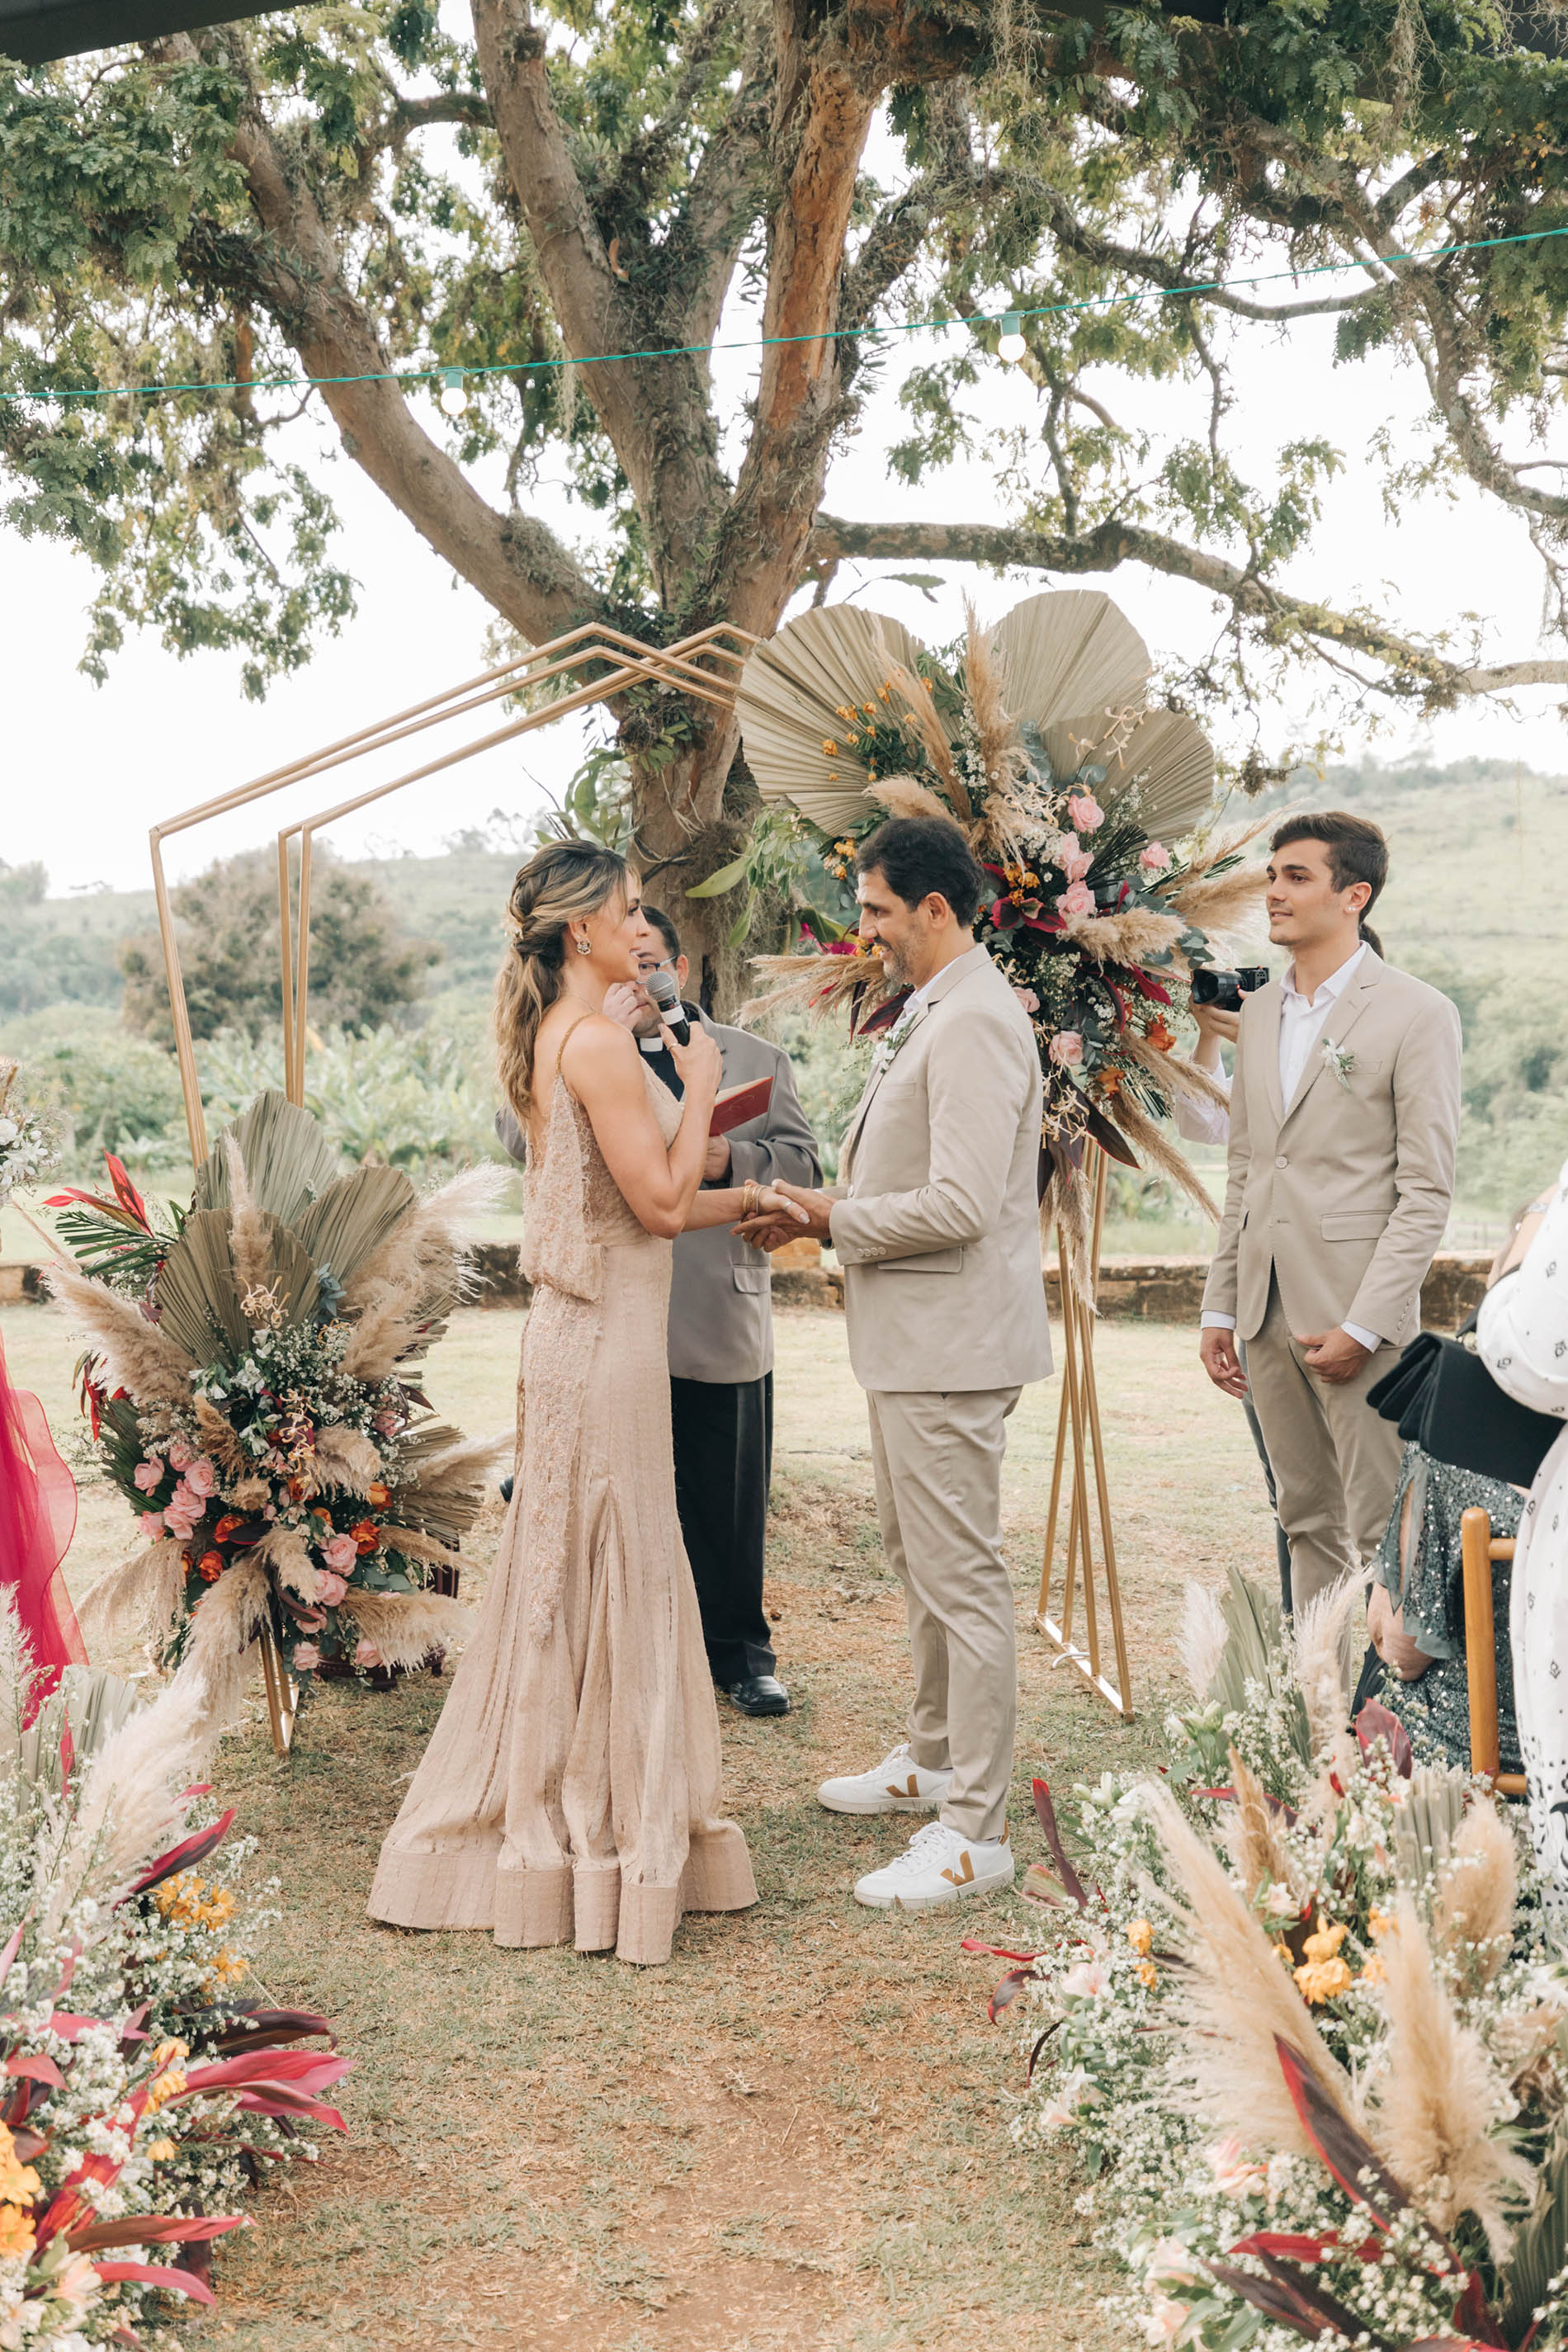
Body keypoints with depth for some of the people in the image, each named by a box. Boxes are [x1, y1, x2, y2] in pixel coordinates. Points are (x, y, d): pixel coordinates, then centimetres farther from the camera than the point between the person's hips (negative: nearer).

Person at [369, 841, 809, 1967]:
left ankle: (549, 1815, 29)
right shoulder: (599, 1041, -17)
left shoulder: (558, 1036, 14)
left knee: (571, 1576, 17)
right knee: (614, 1577, 1)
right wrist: (700, 1084, -7)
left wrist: (743, 1198, 19)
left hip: (586, 1327, 10)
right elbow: (661, 1202, -18)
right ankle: (608, 1836, 13)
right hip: (608, 1338, -10)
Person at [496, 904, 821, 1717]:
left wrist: (732, 1159, -15)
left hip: (722, 1321, 0)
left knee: (728, 1500, 7)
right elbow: (517, 1134, -10)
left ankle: (739, 1652, 23)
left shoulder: (754, 1059, 11)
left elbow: (802, 1163, 5)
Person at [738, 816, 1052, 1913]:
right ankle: (934, 1758, 38)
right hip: (913, 1338, 11)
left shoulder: (974, 1023, -19)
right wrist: (825, 1209, 8)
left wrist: (838, 1217, -13)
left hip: (951, 1342, -11)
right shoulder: (931, 1013, 15)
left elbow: (960, 1204, -26)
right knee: (919, 1556, 22)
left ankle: (975, 1831, 3)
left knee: (961, 1575, -5)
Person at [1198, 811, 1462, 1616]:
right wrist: (1218, 1307, 11)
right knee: (1307, 1521, 14)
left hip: (1357, 1313, -6)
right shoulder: (1259, 1012, 14)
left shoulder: (1416, 1014, -7)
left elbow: (1427, 1190, -10)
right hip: (1267, 1310, 6)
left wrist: (1364, 1325, -16)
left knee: (1380, 1532, -3)